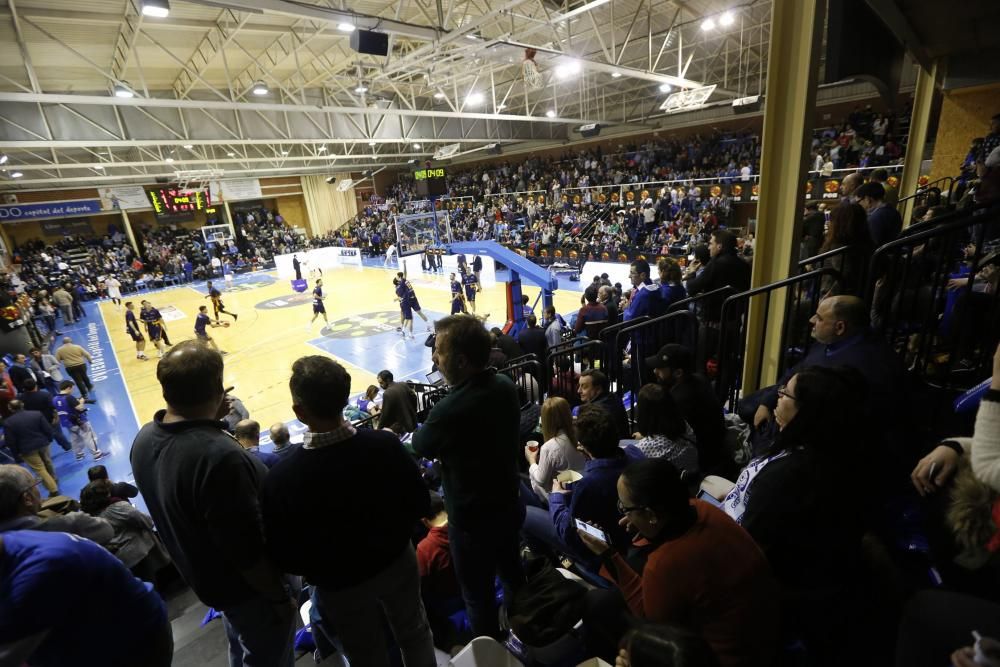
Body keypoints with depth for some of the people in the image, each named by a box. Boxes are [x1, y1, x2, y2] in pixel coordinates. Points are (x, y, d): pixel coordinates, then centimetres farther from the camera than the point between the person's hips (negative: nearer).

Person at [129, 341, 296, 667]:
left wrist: (208, 422, -4)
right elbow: (248, 551, -31)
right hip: (248, 585, -8)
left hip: (203, 577, 8)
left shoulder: (145, 438, -12)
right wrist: (279, 596, -16)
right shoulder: (219, 456, -39)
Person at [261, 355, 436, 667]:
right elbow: (419, 504, -12)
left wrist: (319, 570, 4)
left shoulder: (282, 478, -30)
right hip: (397, 563, 2)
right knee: (415, 634, 29)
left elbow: (284, 557, -17)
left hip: (341, 586, -1)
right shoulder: (385, 443, -26)